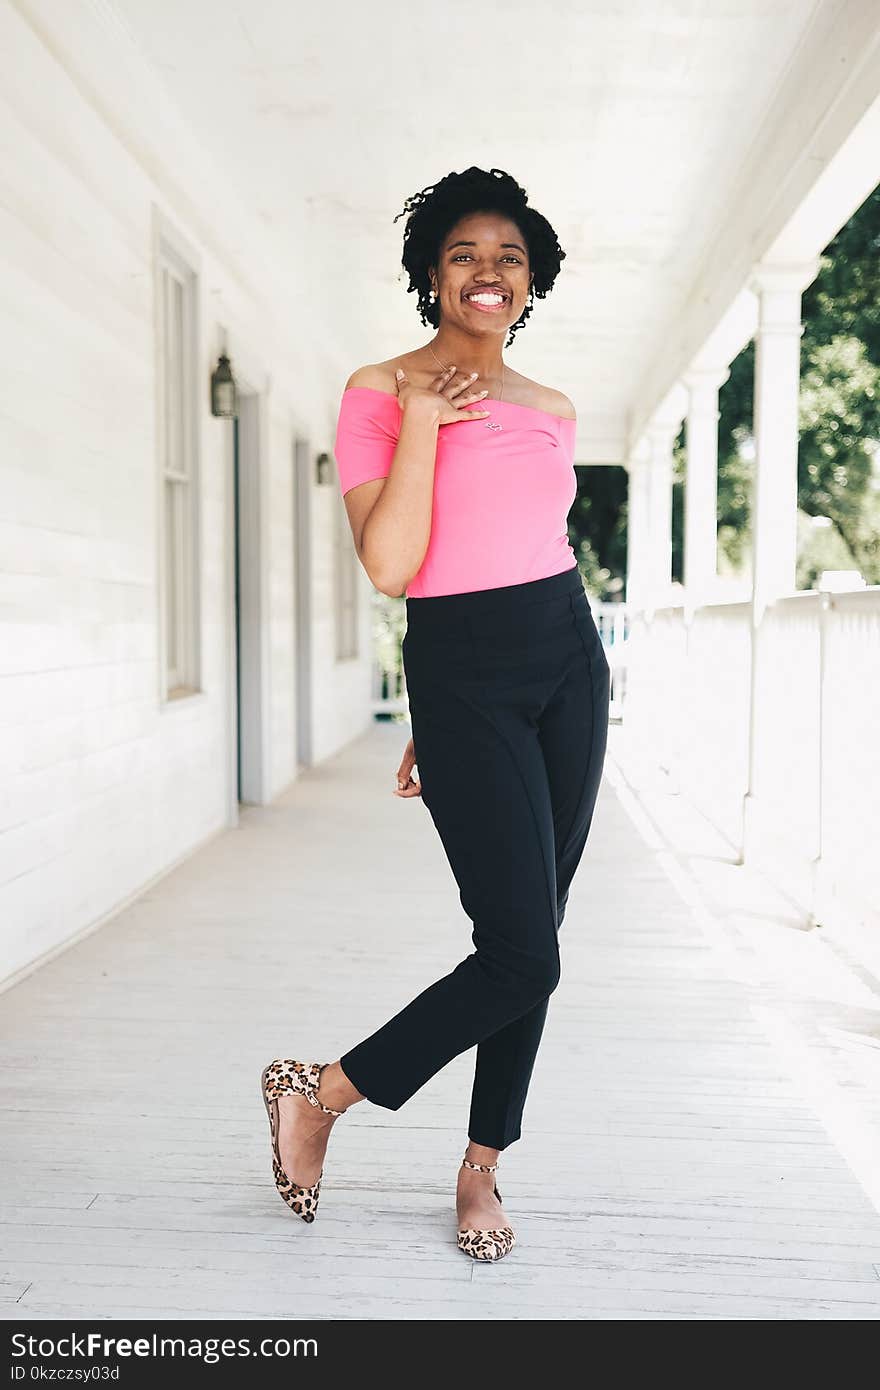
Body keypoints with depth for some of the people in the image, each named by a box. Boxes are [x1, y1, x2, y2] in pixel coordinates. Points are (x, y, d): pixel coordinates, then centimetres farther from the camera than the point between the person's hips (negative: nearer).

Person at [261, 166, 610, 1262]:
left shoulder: (552, 413, 13)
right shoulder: (381, 392, -2)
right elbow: (390, 567, -14)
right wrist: (421, 418, -13)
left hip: (569, 664, 6)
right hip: (460, 676, -6)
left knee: (531, 942, 7)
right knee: (524, 954, -9)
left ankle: (481, 1169, 25)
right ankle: (316, 1093, 12)